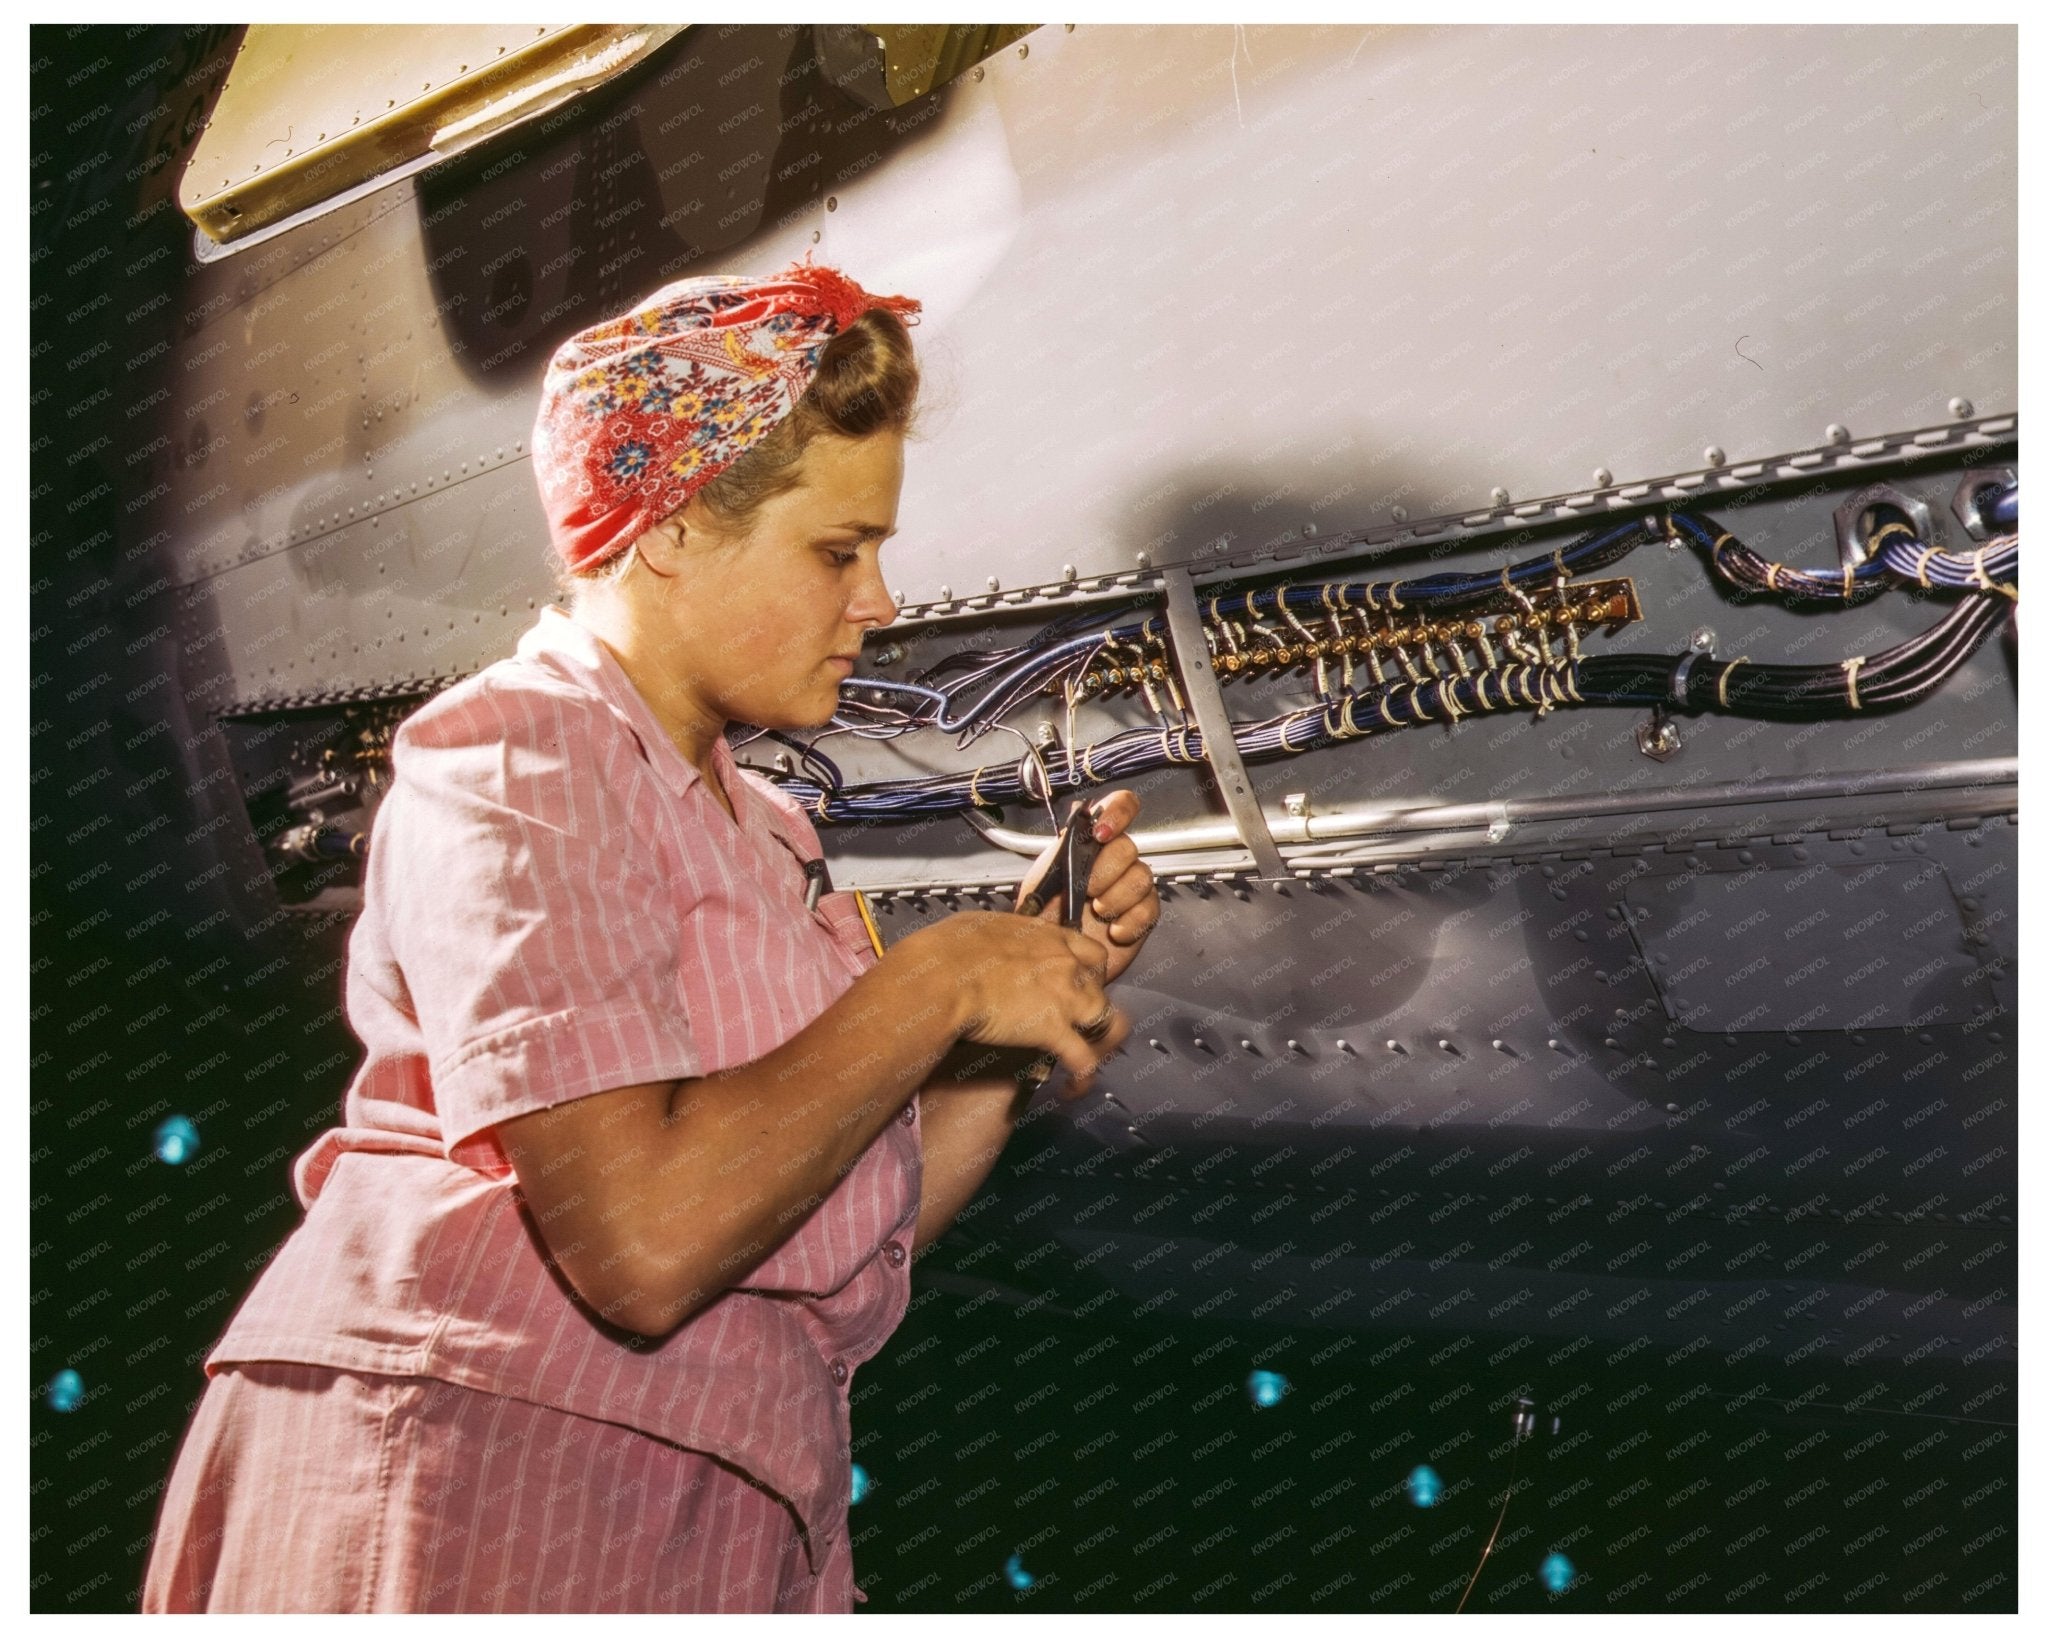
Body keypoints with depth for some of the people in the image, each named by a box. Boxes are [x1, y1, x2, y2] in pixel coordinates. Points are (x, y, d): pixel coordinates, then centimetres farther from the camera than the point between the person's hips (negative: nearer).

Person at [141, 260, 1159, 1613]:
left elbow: (855, 1232, 12)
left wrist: (1043, 980, 2)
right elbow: (644, 1243, -24)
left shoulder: (736, 819, 16)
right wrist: (932, 982, -14)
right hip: (479, 1492, -8)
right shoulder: (518, 757, -11)